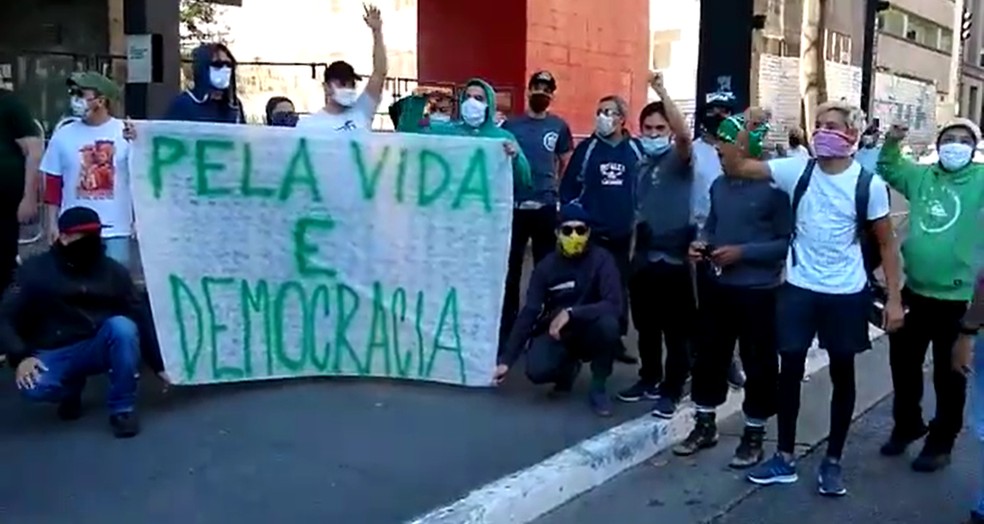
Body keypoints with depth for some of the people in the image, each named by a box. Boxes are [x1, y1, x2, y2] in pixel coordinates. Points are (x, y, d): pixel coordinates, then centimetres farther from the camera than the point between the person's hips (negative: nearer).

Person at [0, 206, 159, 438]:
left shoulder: (114, 271, -2)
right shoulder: (35, 270, -4)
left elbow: (140, 319, 0)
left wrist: (160, 365, -3)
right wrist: (21, 357, -23)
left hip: (98, 349, 1)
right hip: (54, 354, -1)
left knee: (122, 326, -32)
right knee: (34, 387, -33)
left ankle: (123, 409, -15)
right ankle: (71, 387, 7)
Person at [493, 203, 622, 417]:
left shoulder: (601, 259, -13)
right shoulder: (546, 266, -7)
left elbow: (614, 305, -25)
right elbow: (528, 313, -9)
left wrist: (570, 313, -34)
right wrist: (507, 359, -14)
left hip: (590, 332, -1)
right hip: (555, 332, 1)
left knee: (609, 323, -35)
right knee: (537, 371, -28)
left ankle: (598, 387, -10)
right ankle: (567, 367, 11)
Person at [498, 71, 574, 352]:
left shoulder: (559, 126, 6)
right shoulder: (511, 124, 6)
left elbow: (567, 165, 10)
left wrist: (560, 193, 0)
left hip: (546, 207, 0)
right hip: (515, 205, 0)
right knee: (510, 269, 5)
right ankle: (507, 331, 15)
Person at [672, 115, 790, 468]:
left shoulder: (773, 188, -14)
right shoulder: (719, 185, 5)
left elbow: (787, 241, -15)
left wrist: (743, 252, -20)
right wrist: (701, 243, -1)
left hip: (757, 290, -6)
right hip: (716, 286, 6)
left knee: (758, 364, 7)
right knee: (709, 355, 14)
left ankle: (754, 434, 22)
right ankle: (705, 425, 30)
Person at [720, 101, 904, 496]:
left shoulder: (869, 184, -8)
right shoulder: (797, 170, -4)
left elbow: (886, 243, 0)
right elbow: (735, 167, -6)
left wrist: (894, 298, -4)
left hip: (846, 295, -1)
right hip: (798, 289, 2)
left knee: (842, 375, 10)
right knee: (790, 370, 7)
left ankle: (833, 461, 26)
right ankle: (785, 458, 22)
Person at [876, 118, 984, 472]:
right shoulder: (921, 176, 7)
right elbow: (888, 170, 20)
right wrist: (891, 144, 2)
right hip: (914, 291, 5)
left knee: (949, 376, 8)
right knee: (903, 364, 17)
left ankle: (940, 443, 24)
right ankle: (906, 426, 38)